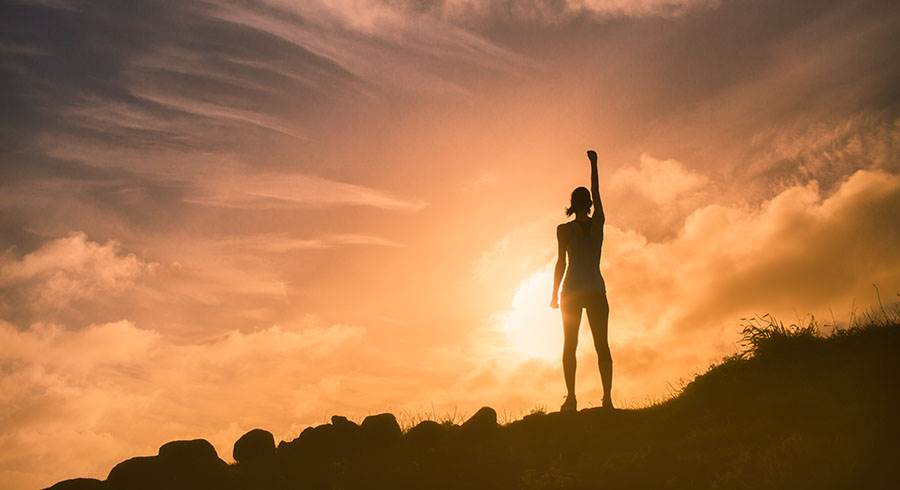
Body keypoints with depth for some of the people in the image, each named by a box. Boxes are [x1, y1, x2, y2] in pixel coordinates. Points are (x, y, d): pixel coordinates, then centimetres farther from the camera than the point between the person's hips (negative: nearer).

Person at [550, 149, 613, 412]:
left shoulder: (564, 229, -2)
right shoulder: (598, 223, 3)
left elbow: (561, 262, -4)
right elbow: (597, 192, 16)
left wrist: (554, 294, 4)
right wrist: (594, 164, 26)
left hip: (573, 291, -1)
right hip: (596, 290, 2)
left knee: (570, 344, 1)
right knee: (602, 344, 2)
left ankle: (571, 397, -8)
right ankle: (607, 396, -5)